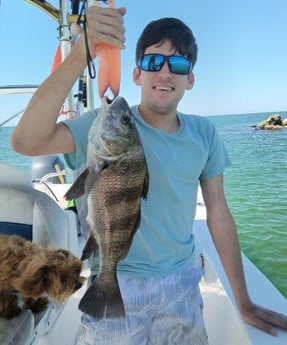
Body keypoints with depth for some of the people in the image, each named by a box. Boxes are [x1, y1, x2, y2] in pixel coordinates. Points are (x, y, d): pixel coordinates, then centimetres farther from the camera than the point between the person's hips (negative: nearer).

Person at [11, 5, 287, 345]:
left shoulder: (204, 134, -3)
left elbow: (218, 214, -1)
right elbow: (25, 141, -29)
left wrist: (244, 303, 1)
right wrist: (81, 54, -41)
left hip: (182, 286, 4)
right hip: (115, 287, -3)